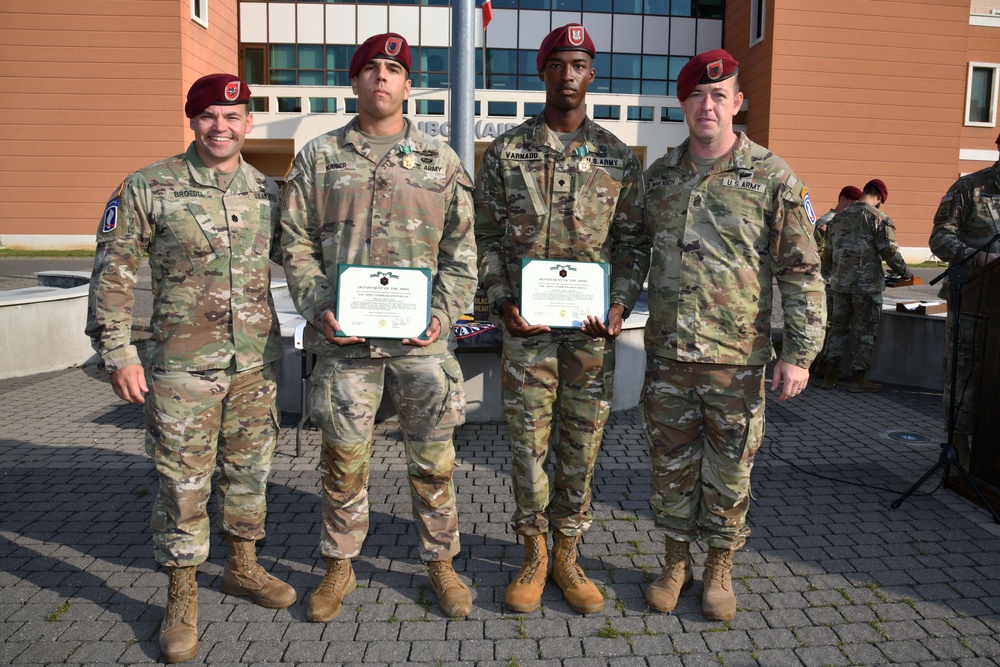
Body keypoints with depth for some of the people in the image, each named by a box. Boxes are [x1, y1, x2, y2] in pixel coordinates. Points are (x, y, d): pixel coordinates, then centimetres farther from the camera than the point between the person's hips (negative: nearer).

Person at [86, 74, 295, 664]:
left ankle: (242, 565, 35)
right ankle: (182, 597, 21)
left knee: (250, 469, 15)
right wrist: (119, 354, -8)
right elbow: (113, 274, -3)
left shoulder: (269, 193, 7)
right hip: (183, 365, -3)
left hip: (257, 361, 4)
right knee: (184, 482, 4)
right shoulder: (149, 188, -4)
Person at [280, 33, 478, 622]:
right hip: (344, 337, 0)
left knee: (434, 459, 7)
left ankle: (442, 563, 27)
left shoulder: (441, 160, 9)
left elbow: (462, 248, 7)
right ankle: (340, 568, 29)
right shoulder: (318, 158, 9)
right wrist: (318, 307, -7)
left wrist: (445, 313, -6)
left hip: (421, 337, 0)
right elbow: (298, 245, 8)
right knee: (344, 459, 9)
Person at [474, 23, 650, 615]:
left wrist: (621, 305, -8)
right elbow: (486, 236, 4)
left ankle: (568, 554, 25)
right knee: (529, 442, 5)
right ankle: (535, 555, 23)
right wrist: (502, 302, -8)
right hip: (526, 324, -1)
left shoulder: (619, 157, 7)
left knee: (583, 443, 8)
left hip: (593, 327, 1)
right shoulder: (506, 152, 4)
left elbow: (633, 241, 7)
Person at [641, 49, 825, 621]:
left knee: (729, 471, 9)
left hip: (737, 358, -2)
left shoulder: (772, 177, -3)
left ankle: (720, 569, 30)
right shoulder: (660, 176, 8)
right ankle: (677, 563, 31)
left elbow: (803, 271, -3)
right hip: (667, 357, 3)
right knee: (672, 467, 12)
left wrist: (800, 353, -8)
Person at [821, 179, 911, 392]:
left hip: (839, 284, 5)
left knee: (838, 327, 11)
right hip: (867, 285, -5)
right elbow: (889, 252, -12)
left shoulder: (839, 217, 10)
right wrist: (904, 272, 3)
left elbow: (827, 255, 15)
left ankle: (829, 376, 12)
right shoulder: (879, 218, -8)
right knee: (864, 331, 4)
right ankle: (858, 378, 9)